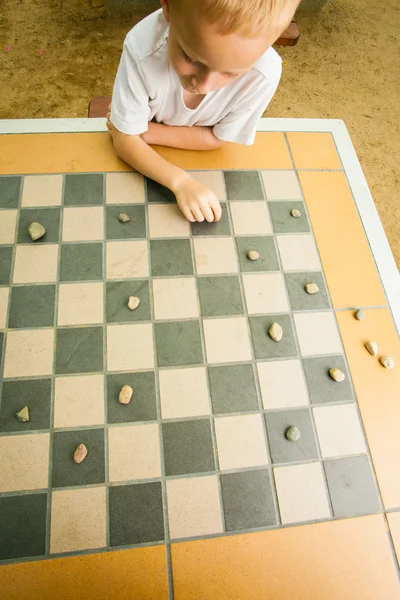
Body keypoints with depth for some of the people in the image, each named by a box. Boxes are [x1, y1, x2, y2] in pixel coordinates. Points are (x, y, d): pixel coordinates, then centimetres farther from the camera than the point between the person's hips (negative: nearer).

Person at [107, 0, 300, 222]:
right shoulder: (142, 49, -36)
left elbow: (217, 138, -19)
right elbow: (125, 139, -27)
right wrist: (180, 181, -43)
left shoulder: (263, 74, -34)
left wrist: (145, 132, -25)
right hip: (144, 156, -4)